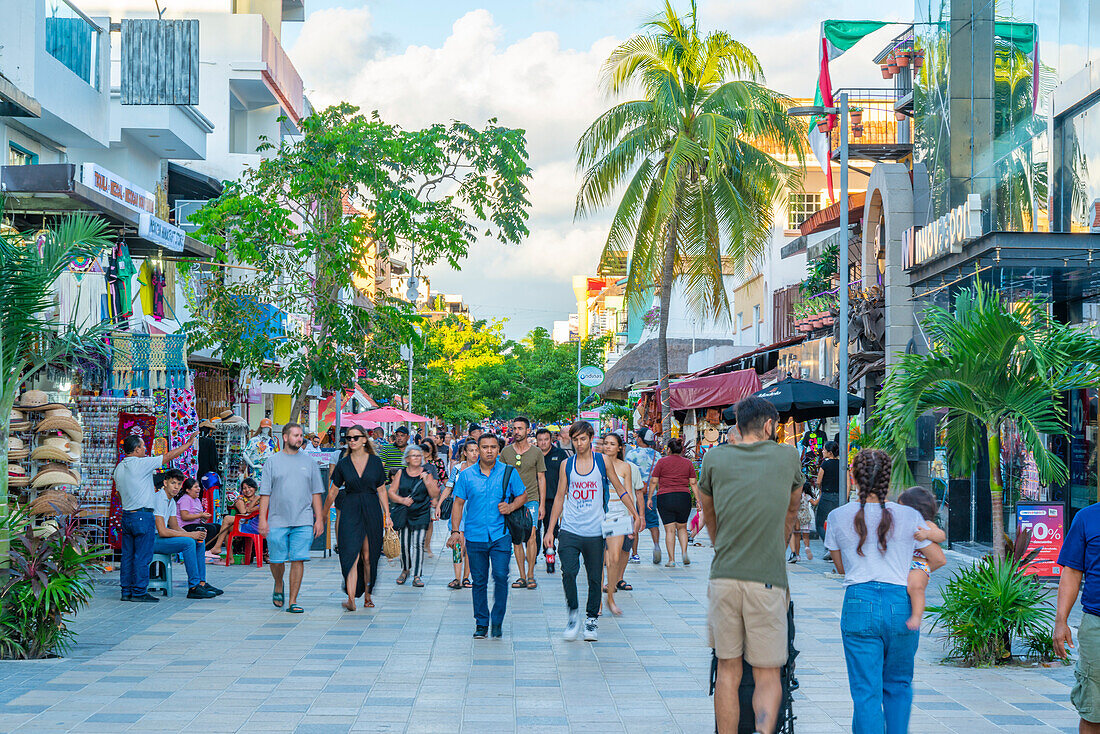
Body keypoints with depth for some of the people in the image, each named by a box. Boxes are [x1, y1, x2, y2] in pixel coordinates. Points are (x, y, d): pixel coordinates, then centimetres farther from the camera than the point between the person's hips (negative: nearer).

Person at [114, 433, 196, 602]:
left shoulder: (119, 468, 11)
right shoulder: (141, 464, -12)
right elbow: (168, 456, -8)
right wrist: (188, 443, 2)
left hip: (126, 516, 8)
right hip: (142, 516, -8)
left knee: (128, 555, 10)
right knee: (142, 556, -3)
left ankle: (126, 591, 12)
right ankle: (139, 592, -2)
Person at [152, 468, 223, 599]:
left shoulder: (172, 501, 13)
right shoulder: (158, 499, -19)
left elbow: (175, 528, 15)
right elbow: (162, 531, -25)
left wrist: (194, 534, -5)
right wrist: (190, 535, -20)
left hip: (161, 538, 10)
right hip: (151, 541, -10)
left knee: (199, 541, 4)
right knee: (188, 542, -26)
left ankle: (201, 582, 1)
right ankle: (194, 587, -24)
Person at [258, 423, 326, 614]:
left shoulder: (309, 462, 11)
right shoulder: (273, 462, 6)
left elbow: (316, 493, 12)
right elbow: (265, 493, 5)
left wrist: (319, 518, 6)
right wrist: (262, 518, -3)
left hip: (303, 522, 1)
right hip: (277, 521, -1)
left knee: (298, 560, -6)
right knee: (276, 560, 2)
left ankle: (293, 601, 0)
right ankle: (278, 587, 33)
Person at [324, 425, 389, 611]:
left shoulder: (375, 462, 4)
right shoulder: (343, 463, 4)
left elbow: (381, 491, 7)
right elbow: (333, 492, 10)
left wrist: (387, 515, 2)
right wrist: (323, 515, 13)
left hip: (372, 511, 1)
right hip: (350, 511, -1)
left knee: (368, 557, 6)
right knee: (351, 554, -13)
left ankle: (367, 596, 21)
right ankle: (351, 598, -20)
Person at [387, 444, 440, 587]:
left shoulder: (426, 474, 4)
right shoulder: (401, 473, 6)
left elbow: (435, 495, 2)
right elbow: (391, 492, 6)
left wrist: (427, 482, -13)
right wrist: (402, 500, -11)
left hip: (421, 514, -1)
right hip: (404, 514, 1)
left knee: (418, 544, -9)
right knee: (405, 544, 4)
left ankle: (417, 576, -7)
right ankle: (405, 570, 28)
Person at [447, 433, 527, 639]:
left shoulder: (509, 473, 2)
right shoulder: (466, 475, 4)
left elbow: (522, 496, 13)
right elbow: (458, 503, 7)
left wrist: (511, 507, -8)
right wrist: (455, 531, -2)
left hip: (500, 535, -1)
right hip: (475, 536, 1)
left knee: (501, 576, -10)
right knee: (479, 581, 5)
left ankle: (497, 621, 5)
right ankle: (481, 623, 17)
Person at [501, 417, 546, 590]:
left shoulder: (536, 452, 4)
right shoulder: (506, 452, 7)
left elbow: (541, 479, 7)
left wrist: (542, 504, 2)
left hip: (531, 499, -2)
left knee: (531, 536, -11)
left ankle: (531, 575, -4)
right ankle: (521, 576, 7)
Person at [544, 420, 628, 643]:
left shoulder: (602, 461, 2)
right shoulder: (566, 465, 6)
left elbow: (619, 488, 10)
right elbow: (560, 497, 11)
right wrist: (550, 529, 9)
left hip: (595, 531, 0)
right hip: (569, 530, 0)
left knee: (595, 577, 4)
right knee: (568, 572, -15)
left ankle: (592, 618, 19)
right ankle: (573, 612, 5)